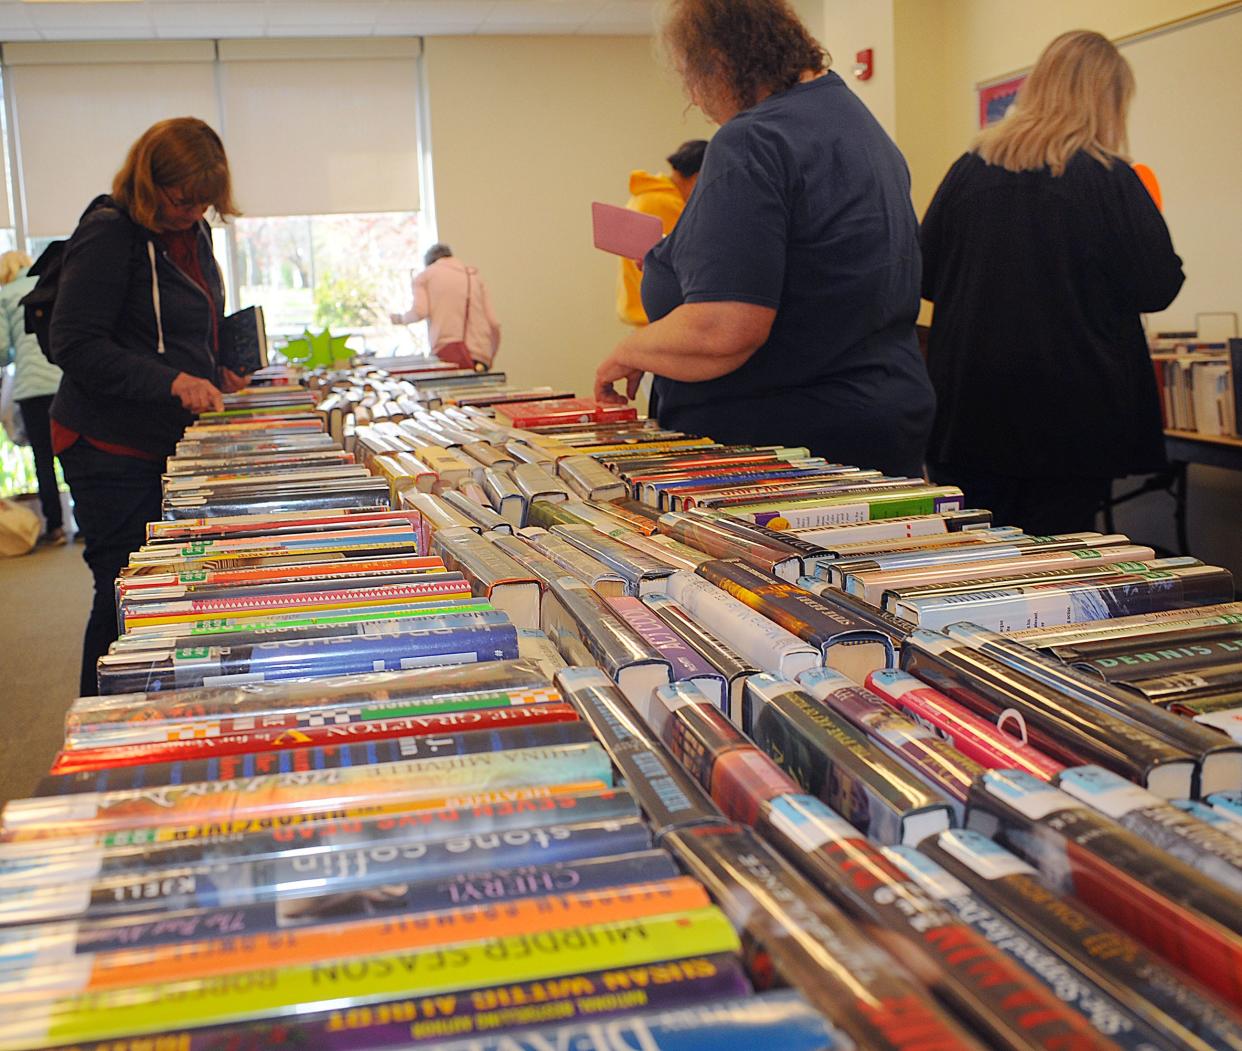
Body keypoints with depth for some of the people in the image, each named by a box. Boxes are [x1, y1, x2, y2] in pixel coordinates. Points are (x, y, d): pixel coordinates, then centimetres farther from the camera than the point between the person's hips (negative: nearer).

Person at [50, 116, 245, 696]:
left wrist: (215, 374, 7)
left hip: (173, 442, 8)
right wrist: (173, 382, -28)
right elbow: (75, 347, -19)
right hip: (115, 452, -8)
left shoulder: (192, 234, 12)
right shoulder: (108, 234, -15)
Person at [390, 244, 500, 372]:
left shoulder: (423, 276, 15)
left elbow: (420, 312, -4)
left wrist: (401, 319, 18)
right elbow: (493, 323, 11)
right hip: (479, 354, 3)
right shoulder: (474, 276, 22)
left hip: (445, 349, -3)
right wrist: (490, 358, 24)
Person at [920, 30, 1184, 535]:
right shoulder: (1111, 179, -9)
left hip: (970, 410, 4)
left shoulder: (969, 169, 2)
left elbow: (925, 276, 9)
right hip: (1074, 416, -3)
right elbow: (1158, 288, -5)